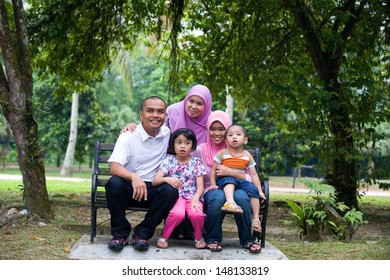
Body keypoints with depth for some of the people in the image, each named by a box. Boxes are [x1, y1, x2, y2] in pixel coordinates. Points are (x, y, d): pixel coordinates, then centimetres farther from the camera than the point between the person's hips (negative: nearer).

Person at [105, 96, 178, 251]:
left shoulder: (168, 133, 2)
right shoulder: (128, 137, -10)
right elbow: (114, 167, -23)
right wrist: (134, 177, -45)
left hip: (154, 189, 2)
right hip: (130, 187, -2)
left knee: (171, 191, -28)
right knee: (114, 183, -34)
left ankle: (142, 233, -14)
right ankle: (120, 233, -15)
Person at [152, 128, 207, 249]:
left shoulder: (196, 163, 7)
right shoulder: (169, 161, 5)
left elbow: (200, 186, 1)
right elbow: (155, 181, -4)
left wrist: (195, 198, -20)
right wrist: (167, 179, -25)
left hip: (192, 197, 1)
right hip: (175, 196, -1)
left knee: (196, 214, -32)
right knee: (178, 213, -35)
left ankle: (199, 237, 1)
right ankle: (164, 236, -6)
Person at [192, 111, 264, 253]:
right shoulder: (200, 150, 6)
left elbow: (251, 179, -3)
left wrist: (231, 172, -19)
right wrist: (208, 186, -12)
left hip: (235, 188, 1)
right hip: (210, 191, -1)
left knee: (241, 196, -35)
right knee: (218, 196, -37)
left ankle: (247, 239, -12)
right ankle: (212, 238, -14)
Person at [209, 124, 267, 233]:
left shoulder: (248, 156, 10)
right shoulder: (222, 153, 3)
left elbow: (254, 175, 9)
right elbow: (213, 170, 2)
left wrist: (260, 191, 3)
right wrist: (213, 185, -10)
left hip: (241, 181, 3)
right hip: (224, 181, -3)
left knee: (253, 189, -24)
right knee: (229, 179, -36)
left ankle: (256, 219, -18)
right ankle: (230, 202, -63)